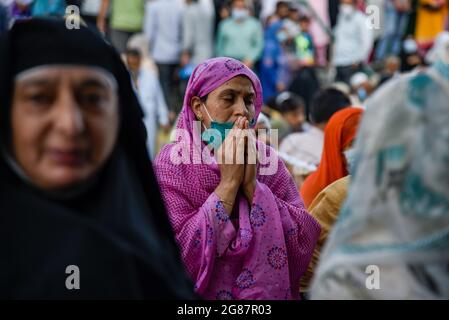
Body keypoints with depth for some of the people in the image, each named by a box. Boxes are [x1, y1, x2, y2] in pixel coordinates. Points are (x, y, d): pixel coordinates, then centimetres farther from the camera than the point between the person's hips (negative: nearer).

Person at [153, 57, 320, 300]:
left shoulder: (268, 161, -1)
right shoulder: (172, 164, -10)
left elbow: (305, 242, -10)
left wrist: (252, 184, -18)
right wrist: (229, 182, -20)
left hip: (271, 294, 3)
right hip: (201, 294, -2)